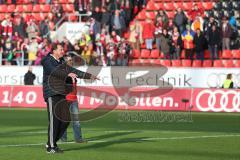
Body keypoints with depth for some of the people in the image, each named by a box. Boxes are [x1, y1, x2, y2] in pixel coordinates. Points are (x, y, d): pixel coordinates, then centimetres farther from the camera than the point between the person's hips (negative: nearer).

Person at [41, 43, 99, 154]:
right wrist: (68, 74, -37)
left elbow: (74, 71, 22)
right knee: (54, 120, -10)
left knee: (65, 120, 3)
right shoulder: (48, 62, -6)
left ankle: (51, 143, 15)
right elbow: (54, 71, -25)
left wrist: (89, 76, 17)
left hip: (61, 95, 8)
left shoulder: (61, 63, 19)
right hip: (52, 95, -8)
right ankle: (51, 147, -4)